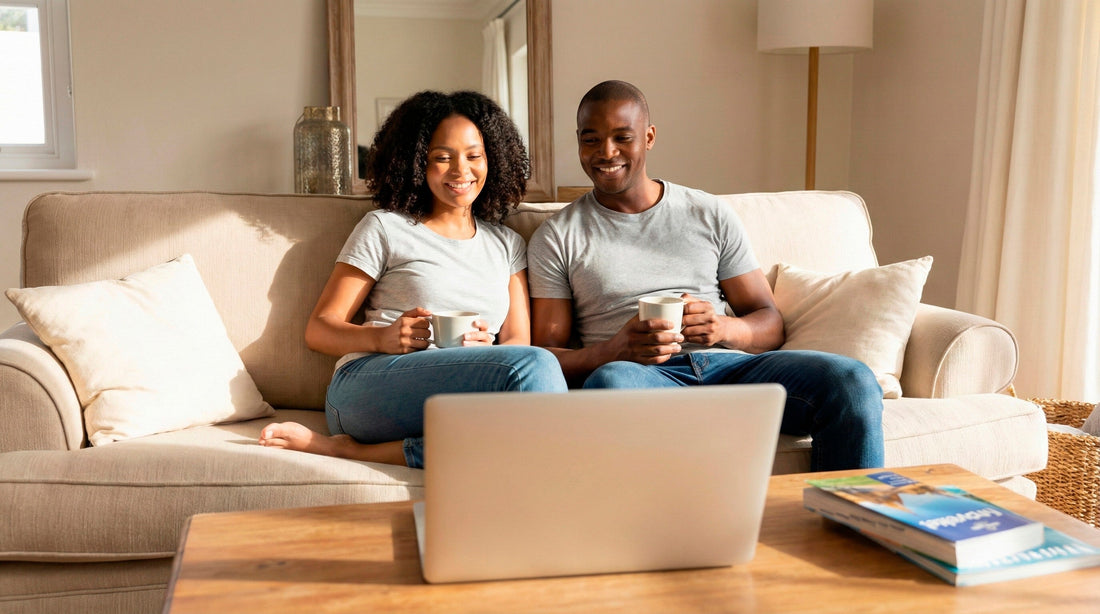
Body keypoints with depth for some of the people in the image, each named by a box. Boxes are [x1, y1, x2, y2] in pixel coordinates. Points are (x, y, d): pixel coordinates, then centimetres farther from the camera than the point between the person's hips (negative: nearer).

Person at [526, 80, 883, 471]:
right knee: (612, 381, -41)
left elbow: (771, 324, 16)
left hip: (726, 365, 3)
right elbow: (546, 356, 5)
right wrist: (614, 350, -15)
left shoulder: (712, 216, 18)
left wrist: (725, 328, -8)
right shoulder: (556, 238, 12)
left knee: (852, 381, -25)